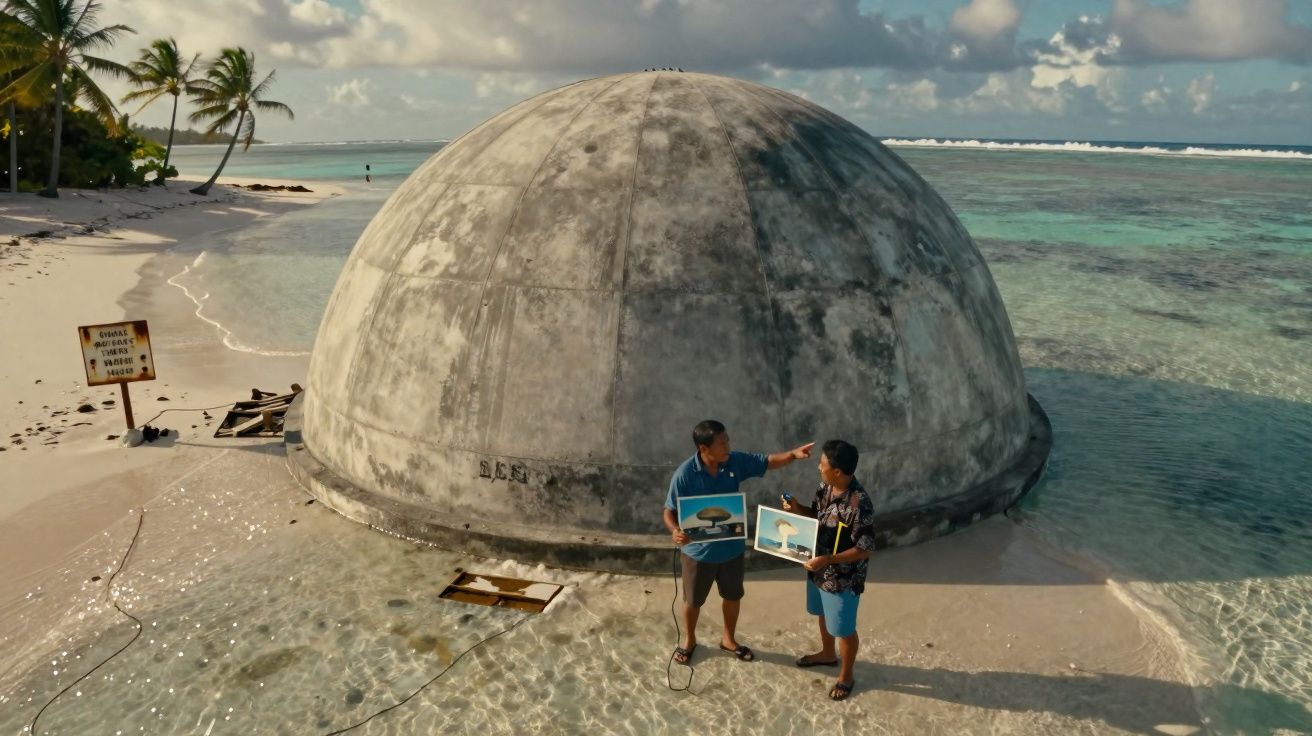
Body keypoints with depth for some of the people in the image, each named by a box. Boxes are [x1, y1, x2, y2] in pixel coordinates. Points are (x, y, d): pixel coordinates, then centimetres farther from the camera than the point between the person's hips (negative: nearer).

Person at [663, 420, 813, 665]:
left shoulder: (735, 462, -11)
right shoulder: (685, 474, -23)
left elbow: (768, 462, -1)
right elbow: (669, 511, -16)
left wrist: (793, 454, -19)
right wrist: (675, 531, -36)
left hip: (731, 548, 4)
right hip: (698, 550, -4)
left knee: (733, 596, 21)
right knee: (693, 600, 17)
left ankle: (729, 639, 46)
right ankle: (689, 639, 43)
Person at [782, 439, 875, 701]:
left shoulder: (859, 504, -33)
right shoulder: (825, 487, -8)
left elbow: (864, 550, -26)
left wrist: (829, 560, -34)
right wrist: (797, 509, -10)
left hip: (843, 578, -8)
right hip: (819, 570, 8)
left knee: (843, 628, 13)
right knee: (824, 615, 29)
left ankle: (846, 675, 36)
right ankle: (827, 654, 54)